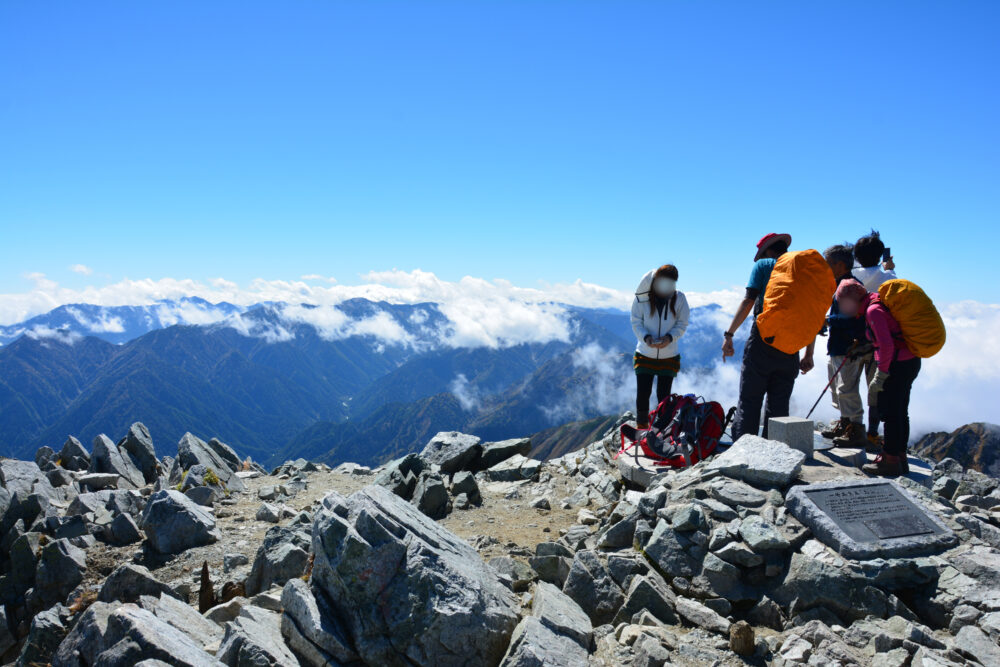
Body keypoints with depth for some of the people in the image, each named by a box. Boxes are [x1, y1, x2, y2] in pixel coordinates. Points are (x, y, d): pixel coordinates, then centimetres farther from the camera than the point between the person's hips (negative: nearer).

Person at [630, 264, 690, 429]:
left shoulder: (679, 298, -6)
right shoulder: (642, 298, -8)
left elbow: (682, 324, -1)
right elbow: (636, 322, -3)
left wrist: (670, 337, -19)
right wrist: (646, 337, -21)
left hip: (669, 356, 0)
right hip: (644, 354, 0)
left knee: (664, 397, 5)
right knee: (642, 394, 2)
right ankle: (641, 428, 19)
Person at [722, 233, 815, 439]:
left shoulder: (763, 266, 5)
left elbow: (748, 301, -7)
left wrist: (729, 334, -7)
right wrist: (809, 355, 16)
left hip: (763, 339, -4)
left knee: (749, 401, -1)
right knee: (779, 404, 10)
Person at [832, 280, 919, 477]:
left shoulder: (873, 310, -16)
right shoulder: (879, 302, 13)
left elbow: (886, 345, -23)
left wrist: (880, 375, -18)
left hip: (897, 364, -10)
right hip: (911, 362, 10)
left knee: (890, 413, -3)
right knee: (900, 412, 15)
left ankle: (891, 461, 4)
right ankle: (900, 457, 23)